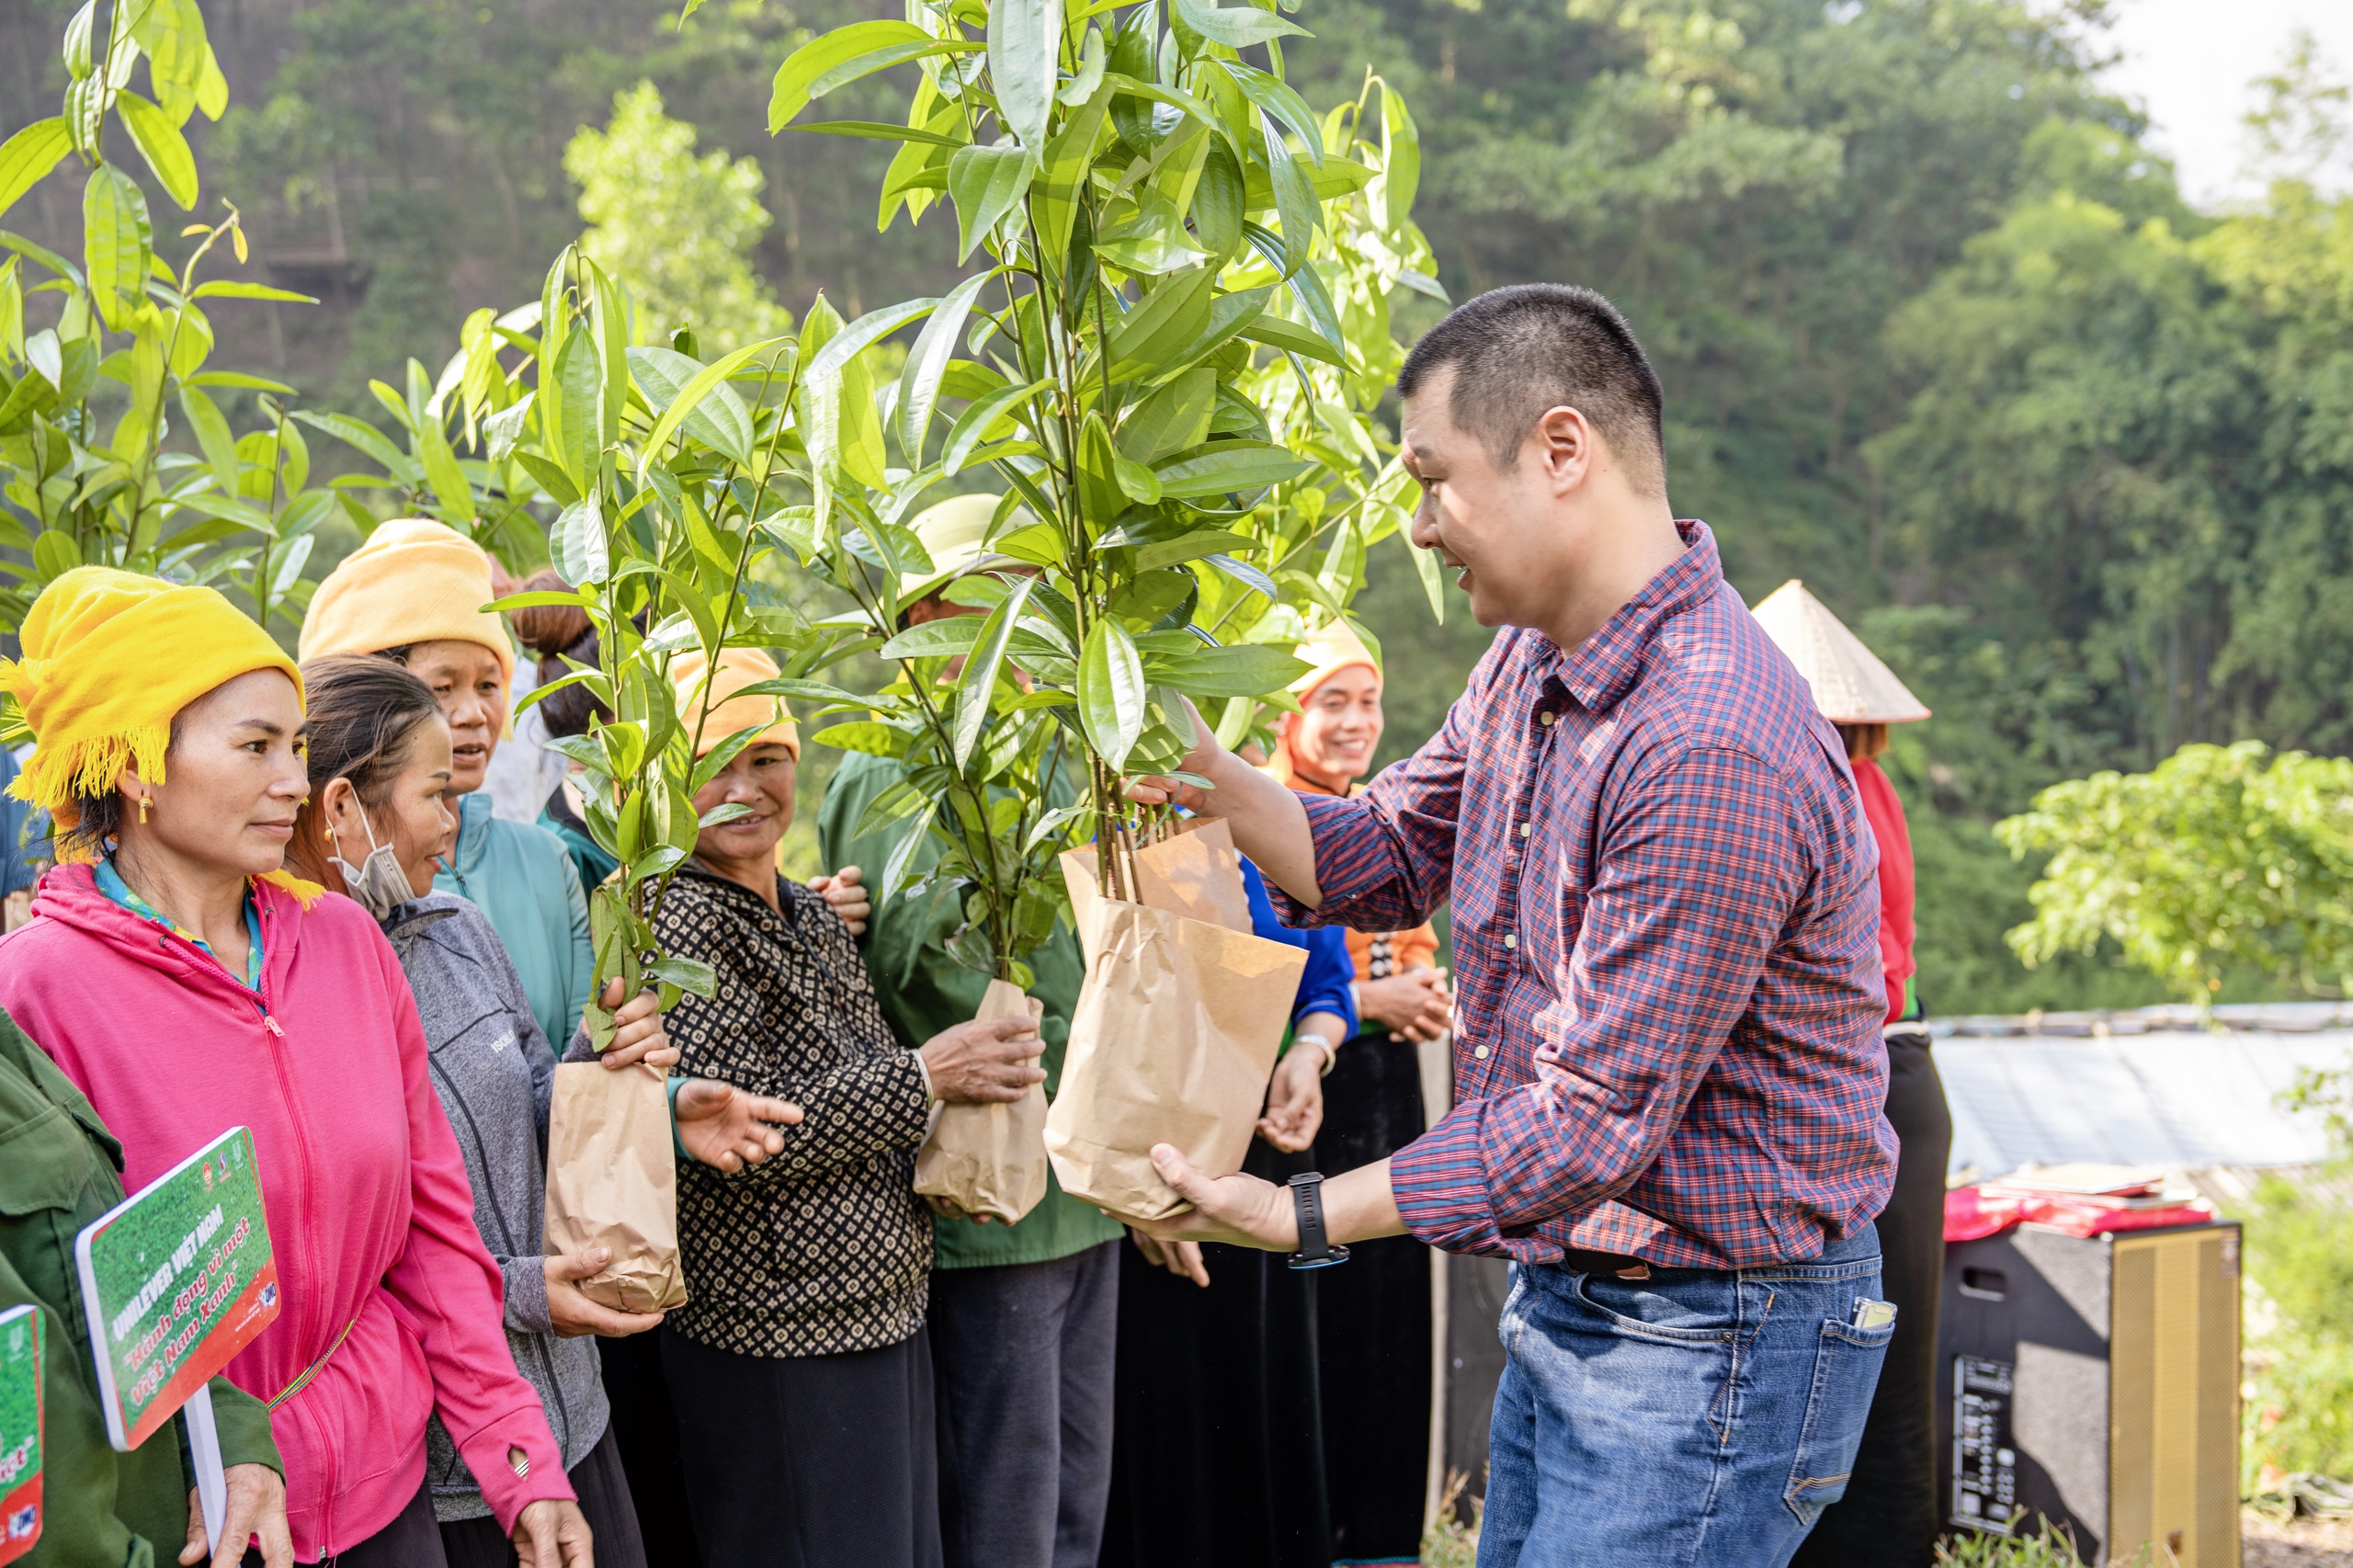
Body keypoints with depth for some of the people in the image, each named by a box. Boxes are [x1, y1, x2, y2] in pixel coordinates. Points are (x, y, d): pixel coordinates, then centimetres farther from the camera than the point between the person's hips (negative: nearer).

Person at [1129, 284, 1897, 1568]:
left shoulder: (1711, 752, -28)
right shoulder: (1532, 664, 5)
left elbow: (1596, 1121, -26)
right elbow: (1388, 856, 15)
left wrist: (1302, 1217, -20)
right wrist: (1207, 776, -3)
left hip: (1710, 1341, -9)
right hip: (1560, 1303, 9)